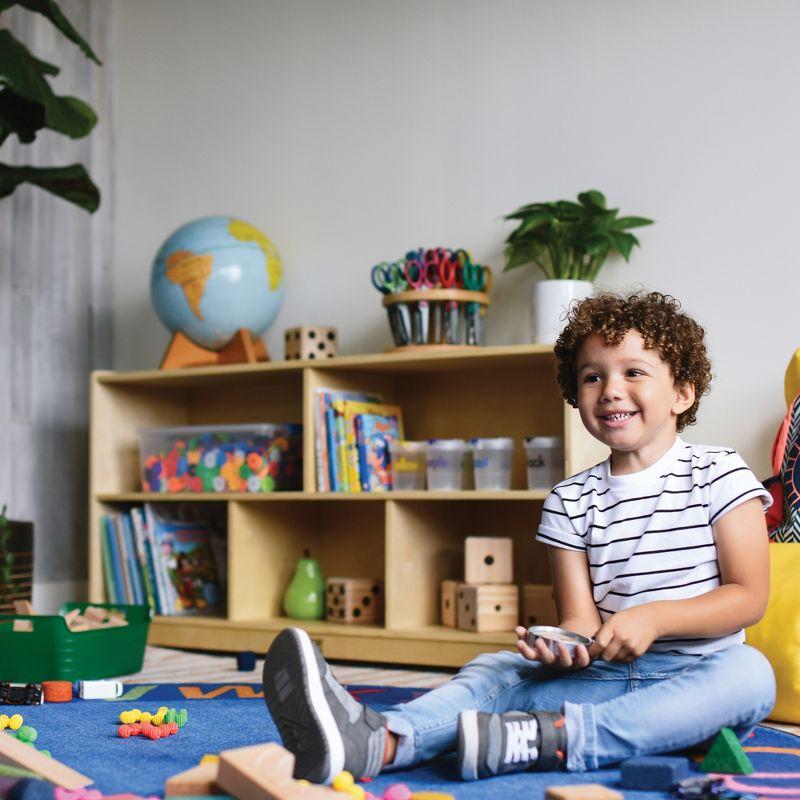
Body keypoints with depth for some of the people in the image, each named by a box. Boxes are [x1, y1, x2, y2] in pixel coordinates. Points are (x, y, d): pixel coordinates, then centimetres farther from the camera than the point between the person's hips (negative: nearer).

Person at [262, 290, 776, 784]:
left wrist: (654, 617, -20)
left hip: (698, 676, -2)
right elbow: (581, 617, 2)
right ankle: (374, 742, -49)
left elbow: (750, 596, -5)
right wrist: (567, 647, -23)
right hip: (607, 673, 3)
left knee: (750, 673, -34)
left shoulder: (719, 474, 1)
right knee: (495, 672, -18)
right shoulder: (571, 501, 9)